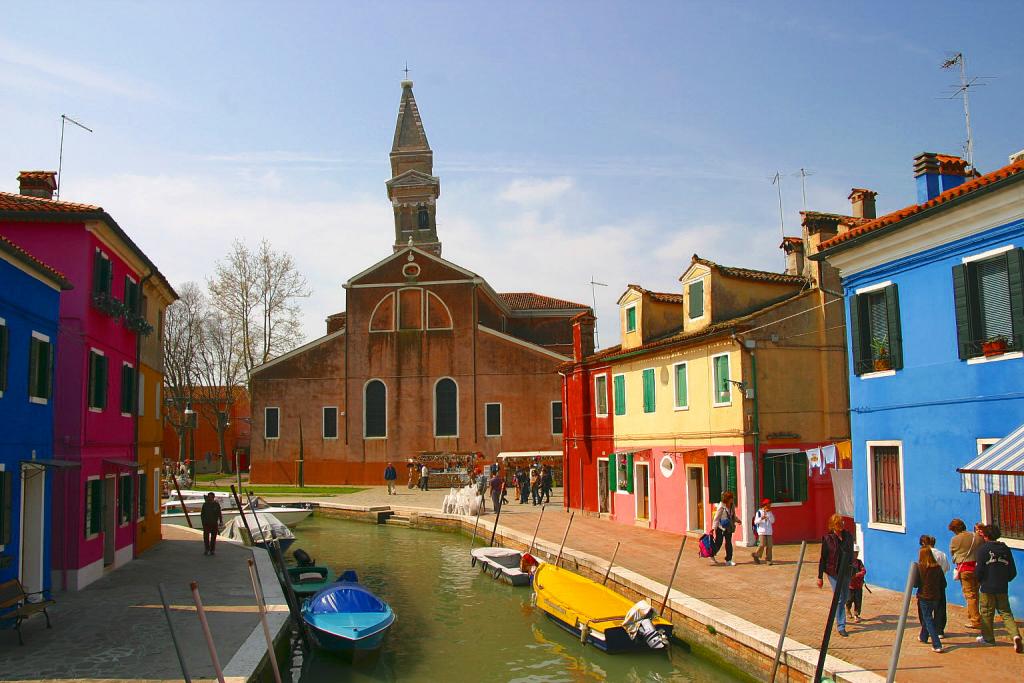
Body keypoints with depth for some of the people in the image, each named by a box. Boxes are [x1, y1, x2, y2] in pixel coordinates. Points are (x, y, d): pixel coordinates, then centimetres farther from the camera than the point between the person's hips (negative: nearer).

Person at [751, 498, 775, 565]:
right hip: (762, 531, -4)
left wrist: (769, 513, -8)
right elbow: (755, 522, -4)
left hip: (769, 531, 4)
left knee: (769, 545, -2)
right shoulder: (759, 512, -1)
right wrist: (761, 518, -23)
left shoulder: (770, 513, 11)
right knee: (762, 545, -10)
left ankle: (768, 559, 5)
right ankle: (756, 556, 10)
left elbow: (772, 521, 2)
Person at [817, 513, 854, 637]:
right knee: (839, 599, -5)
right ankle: (841, 626, 4)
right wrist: (820, 577, -5)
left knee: (845, 597, 17)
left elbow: (851, 554, 11)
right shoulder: (827, 538, -12)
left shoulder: (848, 536, -1)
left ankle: (837, 616, 44)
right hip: (833, 572, -5)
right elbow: (823, 558, -7)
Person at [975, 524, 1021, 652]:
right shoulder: (1005, 548, 4)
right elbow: (1013, 572, 6)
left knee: (987, 613, 8)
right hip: (1003, 588, 4)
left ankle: (988, 638, 17)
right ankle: (1015, 635, -10)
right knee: (1006, 613, 9)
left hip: (987, 588, -4)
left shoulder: (983, 549, -9)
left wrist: (978, 581, 7)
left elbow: (980, 569, -11)